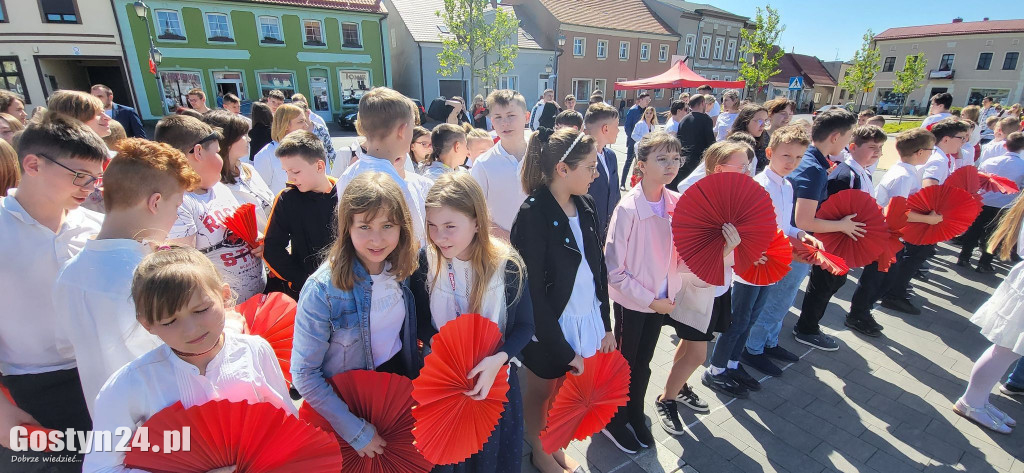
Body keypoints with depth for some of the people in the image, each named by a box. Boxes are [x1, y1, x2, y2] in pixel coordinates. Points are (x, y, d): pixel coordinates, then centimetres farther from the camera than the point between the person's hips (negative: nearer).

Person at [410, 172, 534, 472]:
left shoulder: (508, 266, -19)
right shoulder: (425, 262, -13)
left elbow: (524, 325, -10)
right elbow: (420, 320, -3)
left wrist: (498, 359, -26)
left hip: (494, 379, -1)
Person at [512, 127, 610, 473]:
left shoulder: (585, 205, 0)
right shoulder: (533, 214, -21)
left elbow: (598, 269, 6)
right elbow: (533, 290, -19)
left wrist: (606, 325, 7)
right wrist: (561, 348, -15)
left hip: (586, 319, 6)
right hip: (550, 327, -6)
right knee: (540, 392, 18)